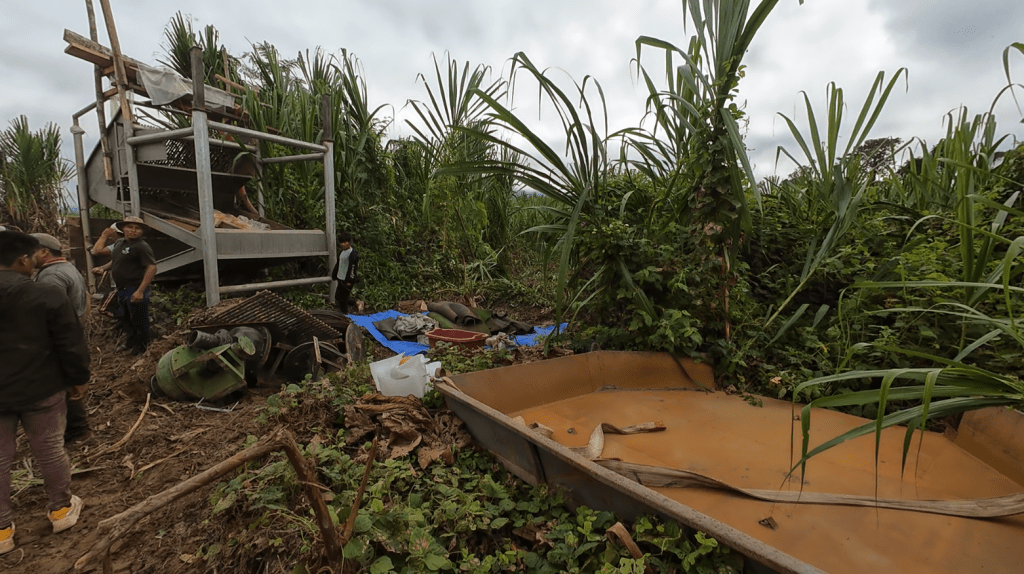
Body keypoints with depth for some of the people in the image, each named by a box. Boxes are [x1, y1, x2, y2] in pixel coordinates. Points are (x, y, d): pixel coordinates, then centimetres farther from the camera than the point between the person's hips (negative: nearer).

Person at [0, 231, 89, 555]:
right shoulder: (46, 295, -14)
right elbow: (71, 345, -11)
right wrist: (79, 377, 3)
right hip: (40, 390, -3)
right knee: (49, 451, 12)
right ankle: (61, 509, 28)